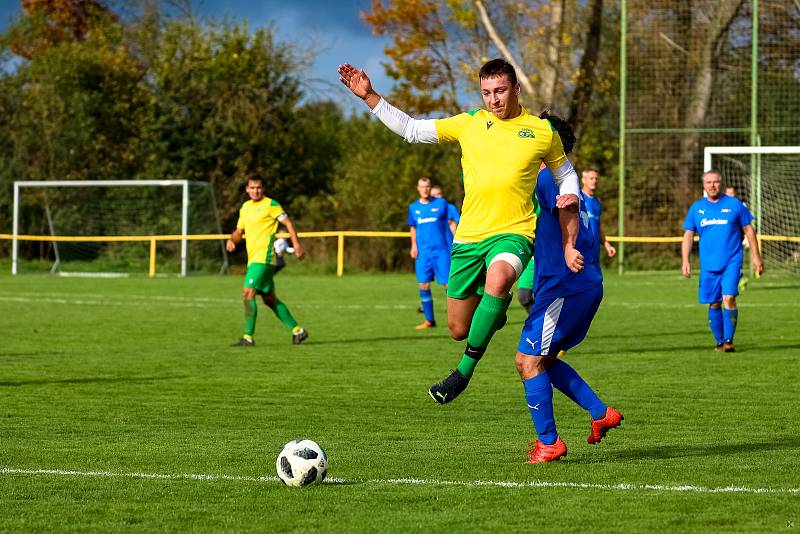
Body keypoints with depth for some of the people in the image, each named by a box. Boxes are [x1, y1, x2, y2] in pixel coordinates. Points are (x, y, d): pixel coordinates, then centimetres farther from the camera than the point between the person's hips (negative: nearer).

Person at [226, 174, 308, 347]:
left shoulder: (271, 205, -6)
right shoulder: (245, 207, 17)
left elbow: (288, 223, -5)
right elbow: (239, 231, 23)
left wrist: (296, 245, -15)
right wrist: (232, 240, 1)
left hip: (264, 257, -9)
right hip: (253, 258, 9)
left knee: (248, 293, -15)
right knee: (269, 298, 12)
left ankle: (248, 337, -14)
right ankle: (297, 330, 20)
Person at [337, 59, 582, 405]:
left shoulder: (543, 131, 4)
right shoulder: (468, 124, 6)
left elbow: (565, 172, 21)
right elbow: (412, 130, 11)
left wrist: (569, 196, 0)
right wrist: (369, 96, 5)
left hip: (512, 233, -3)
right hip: (468, 235, 3)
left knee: (498, 278, -39)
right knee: (458, 330, 7)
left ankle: (464, 371, -30)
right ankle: (497, 309, 43)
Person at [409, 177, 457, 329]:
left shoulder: (441, 203, 2)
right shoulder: (413, 207, 10)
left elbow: (451, 225, 5)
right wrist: (414, 245, 7)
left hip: (441, 250, -3)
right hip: (423, 252, 3)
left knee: (448, 283, -8)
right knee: (423, 285, -1)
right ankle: (429, 320, 8)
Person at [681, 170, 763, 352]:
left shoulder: (735, 204, 2)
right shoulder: (696, 208, 8)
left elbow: (749, 230, 7)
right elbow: (688, 235, 10)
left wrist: (756, 257, 4)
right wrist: (685, 260, -1)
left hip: (732, 262, -3)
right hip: (708, 265, 3)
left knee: (728, 298, -17)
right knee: (714, 304, 5)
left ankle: (729, 340, -15)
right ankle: (719, 342, 16)